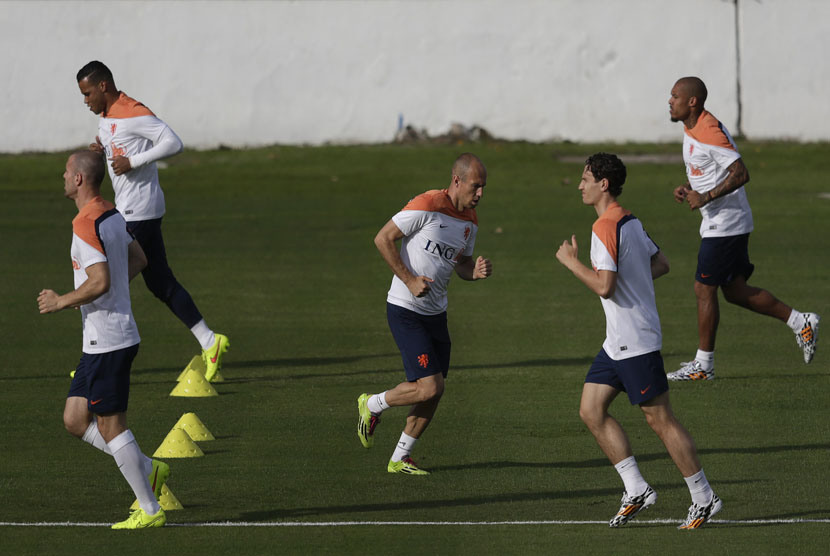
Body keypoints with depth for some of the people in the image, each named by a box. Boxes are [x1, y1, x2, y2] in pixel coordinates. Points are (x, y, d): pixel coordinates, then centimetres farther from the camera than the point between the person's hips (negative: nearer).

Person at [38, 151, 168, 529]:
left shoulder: (86, 225, -19)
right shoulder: (113, 215, 11)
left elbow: (100, 282, -27)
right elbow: (137, 260, 26)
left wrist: (60, 302, -14)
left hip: (108, 341, -10)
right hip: (101, 340, 10)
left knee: (110, 426, -2)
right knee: (75, 420, 13)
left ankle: (150, 510, 3)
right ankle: (148, 470, 16)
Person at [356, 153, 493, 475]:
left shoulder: (470, 220, 7)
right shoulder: (427, 206, -17)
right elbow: (383, 239, -14)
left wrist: (476, 271, -4)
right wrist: (410, 280, -18)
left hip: (436, 312, 8)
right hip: (405, 311, -8)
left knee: (433, 392, 7)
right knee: (430, 386, -15)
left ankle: (400, 459, 22)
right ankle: (372, 405, 12)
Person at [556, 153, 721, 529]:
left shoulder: (605, 228, -18)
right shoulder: (630, 221, 12)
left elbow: (604, 286, -25)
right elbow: (660, 263, 21)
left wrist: (570, 261, -13)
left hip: (635, 340, -10)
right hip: (619, 341, 10)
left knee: (660, 420, -4)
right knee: (591, 410, 8)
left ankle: (703, 498, 4)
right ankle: (636, 491, 9)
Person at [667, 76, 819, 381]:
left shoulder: (709, 133, -20)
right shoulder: (691, 129, 12)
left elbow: (740, 173, -25)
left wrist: (706, 197, -25)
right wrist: (688, 189, 8)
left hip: (724, 226, -10)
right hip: (727, 224, 10)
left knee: (704, 289, -4)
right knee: (736, 291, 13)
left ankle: (703, 364, 3)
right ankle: (800, 322, 17)